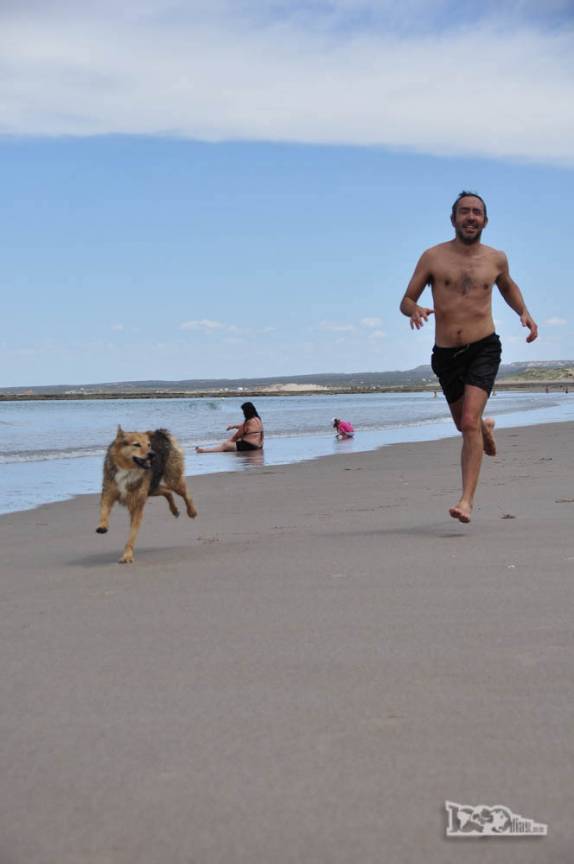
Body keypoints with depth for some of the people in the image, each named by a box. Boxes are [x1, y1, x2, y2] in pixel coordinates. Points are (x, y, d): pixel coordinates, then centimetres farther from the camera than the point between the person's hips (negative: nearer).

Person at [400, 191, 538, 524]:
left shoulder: (496, 259, 5)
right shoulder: (433, 257, 0)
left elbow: (508, 286, 27)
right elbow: (406, 300, 1)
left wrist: (524, 312, 9)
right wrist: (415, 310, -22)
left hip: (484, 349, -2)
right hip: (446, 354, 2)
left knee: (469, 422, -20)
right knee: (465, 424, 19)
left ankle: (467, 500, -18)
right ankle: (485, 428, 58)